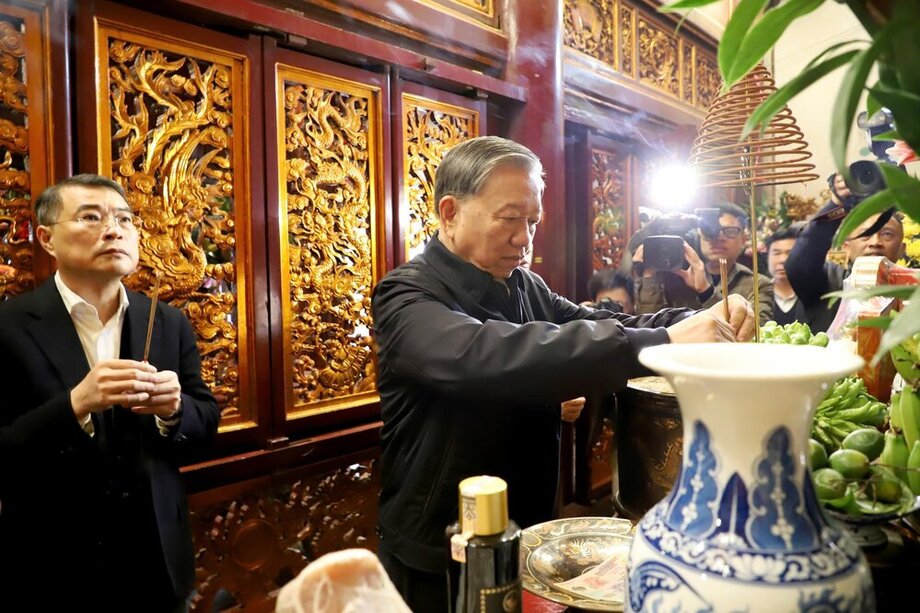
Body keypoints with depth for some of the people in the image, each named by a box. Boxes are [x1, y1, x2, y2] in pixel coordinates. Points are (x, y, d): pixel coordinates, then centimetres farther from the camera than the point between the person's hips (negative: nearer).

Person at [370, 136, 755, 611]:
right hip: (439, 559, -6)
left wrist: (694, 321, -20)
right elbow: (487, 357, -37)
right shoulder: (406, 297, -19)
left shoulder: (524, 287, 4)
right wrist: (661, 343, -40)